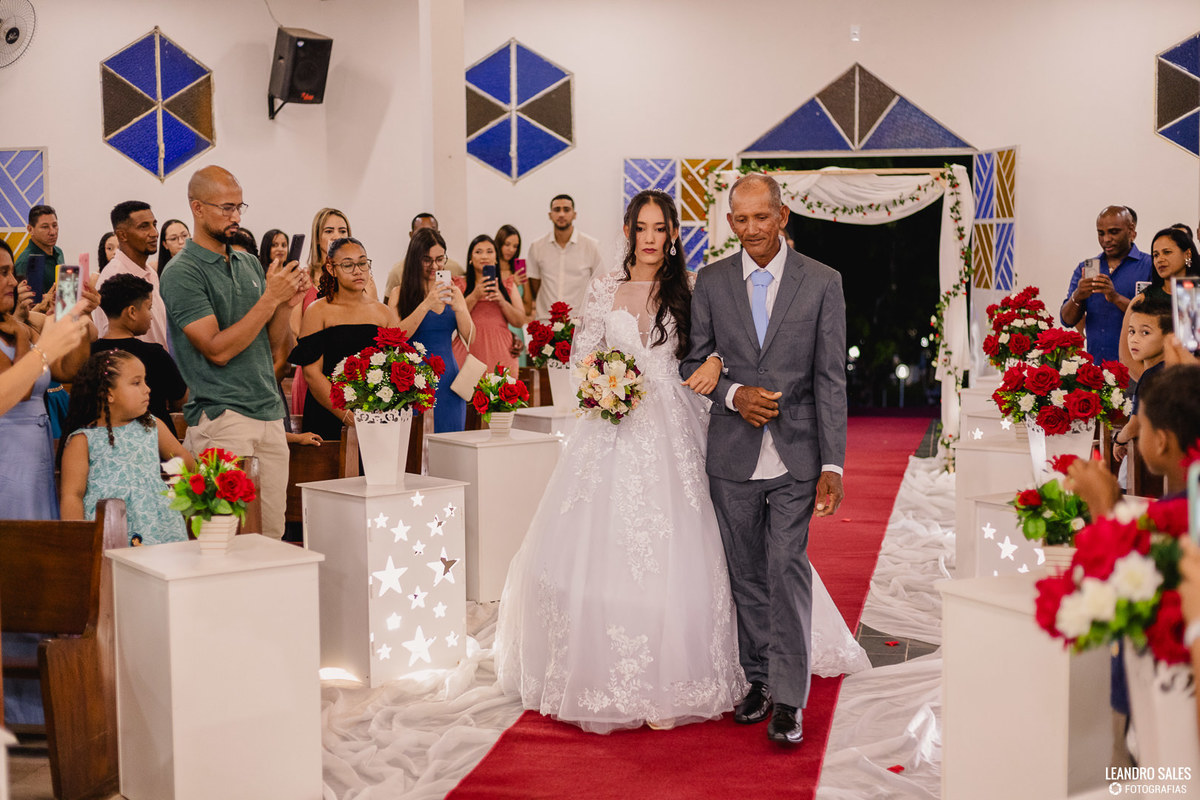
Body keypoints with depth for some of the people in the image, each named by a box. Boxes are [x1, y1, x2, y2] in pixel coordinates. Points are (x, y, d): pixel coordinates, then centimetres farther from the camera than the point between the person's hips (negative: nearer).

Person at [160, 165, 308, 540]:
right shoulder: (181, 273, -6)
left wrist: (287, 302, -2)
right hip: (222, 417, -7)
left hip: (270, 414, 7)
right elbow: (218, 349, -15)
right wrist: (270, 298, -14)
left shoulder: (250, 264, 15)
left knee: (272, 534, 8)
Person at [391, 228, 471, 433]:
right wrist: (426, 304, -20)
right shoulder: (400, 293, 0)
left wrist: (458, 307, -13)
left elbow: (470, 338, 4)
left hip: (447, 378, 4)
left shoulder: (453, 292, 11)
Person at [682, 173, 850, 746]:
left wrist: (833, 464, -8)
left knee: (787, 569, -7)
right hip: (732, 456, 3)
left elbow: (831, 378, -4)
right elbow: (694, 362, 9)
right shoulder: (711, 282, 4)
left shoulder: (822, 282, -2)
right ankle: (759, 678, 25)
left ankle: (788, 698, 2)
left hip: (795, 455, -2)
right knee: (746, 573, 11)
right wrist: (734, 394, -12)